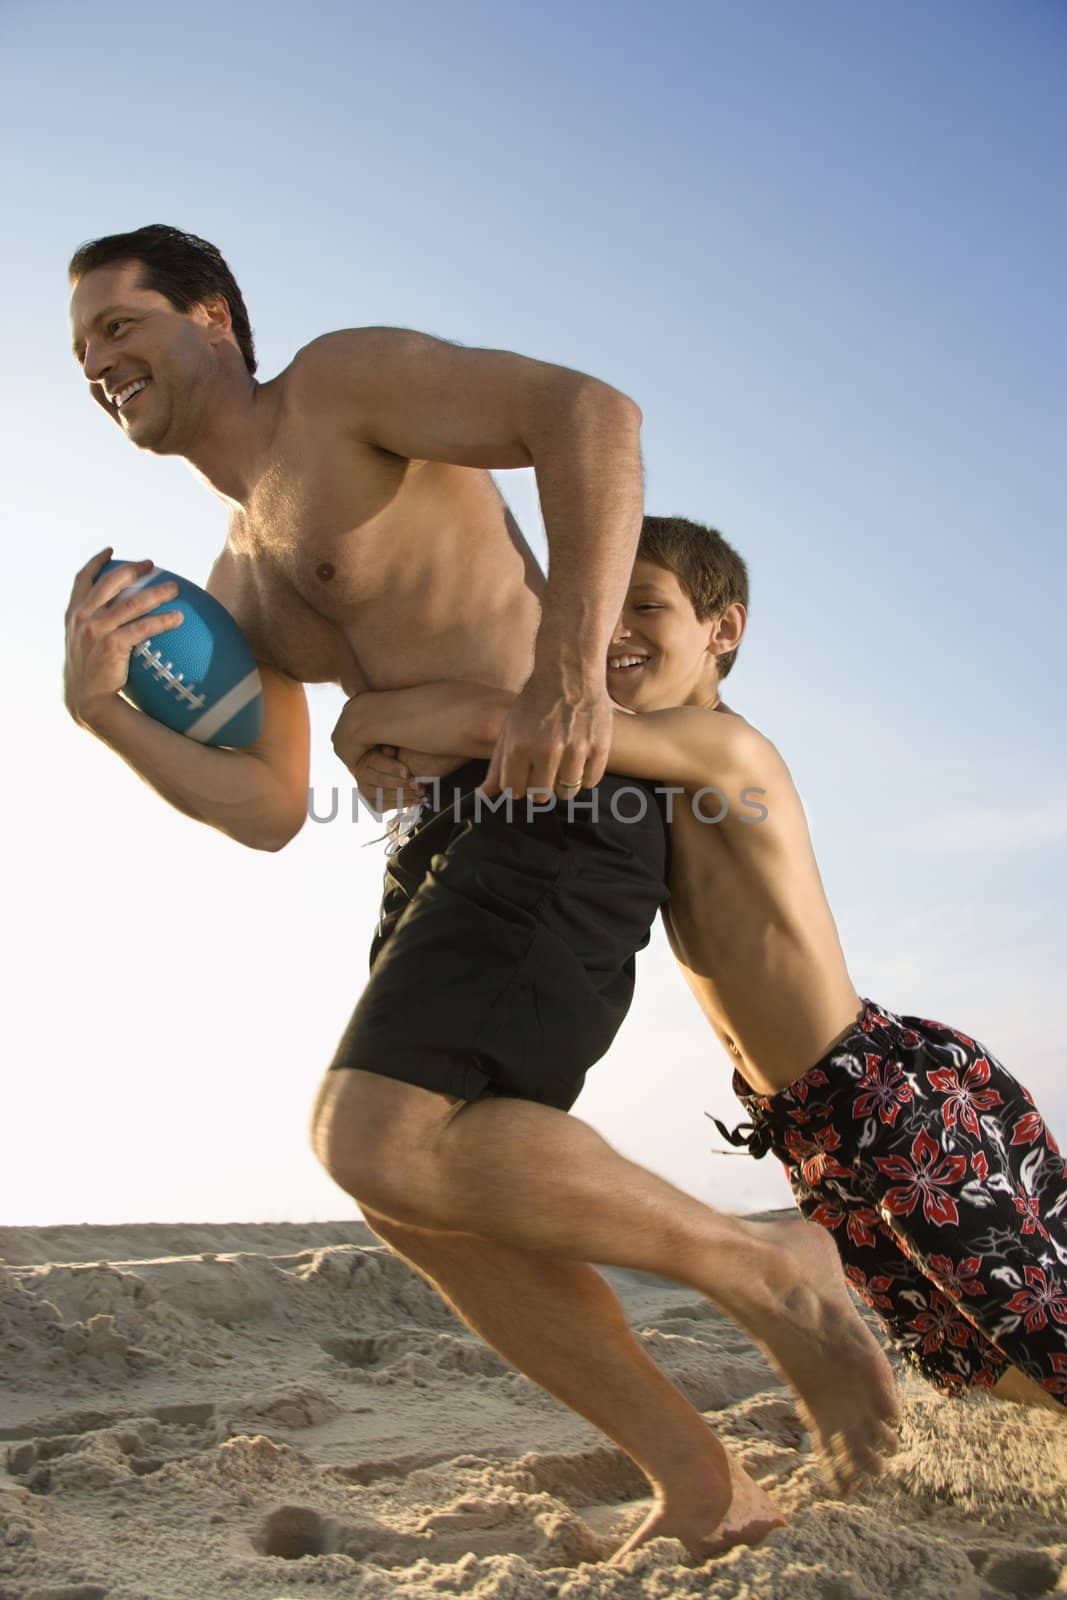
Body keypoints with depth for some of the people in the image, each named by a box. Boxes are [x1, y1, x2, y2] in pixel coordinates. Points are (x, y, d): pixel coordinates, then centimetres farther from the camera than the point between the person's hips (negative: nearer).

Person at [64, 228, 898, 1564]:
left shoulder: (342, 381, 1)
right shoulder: (237, 579, 23)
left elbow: (588, 409, -15)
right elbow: (269, 811, 15)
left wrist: (569, 663, -27)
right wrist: (104, 713, 0)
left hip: (562, 803, -9)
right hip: (453, 840, 9)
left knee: (378, 1139, -22)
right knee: (420, 1196, 5)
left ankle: (768, 1272, -3)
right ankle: (701, 1489, 18)